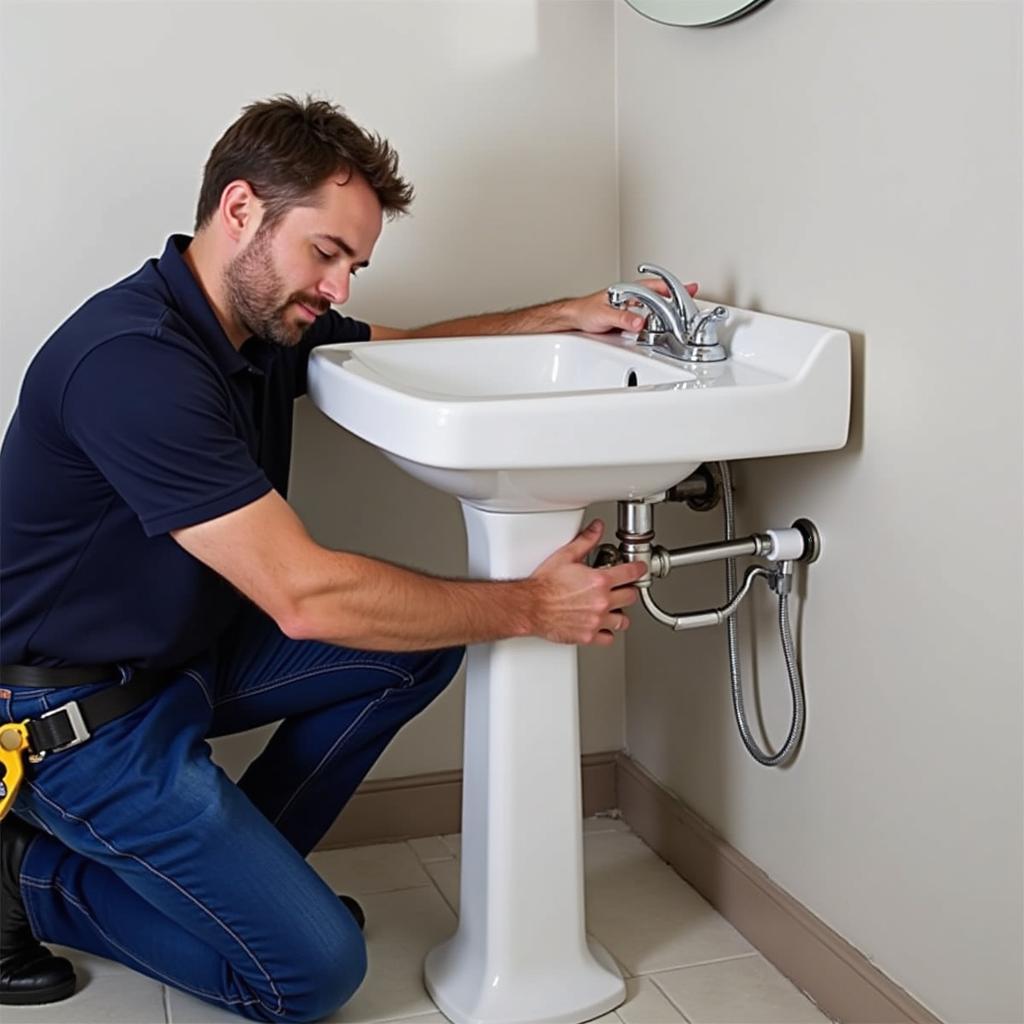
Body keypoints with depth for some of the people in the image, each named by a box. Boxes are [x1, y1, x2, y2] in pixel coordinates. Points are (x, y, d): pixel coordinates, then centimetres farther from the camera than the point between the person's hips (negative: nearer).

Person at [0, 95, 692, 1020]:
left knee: (422, 641, 0)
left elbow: (408, 348, 19)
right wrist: (530, 608, -24)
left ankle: (233, 866, 10)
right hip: (80, 713, -9)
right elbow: (305, 596, -33)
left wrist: (570, 316, 4)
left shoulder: (265, 321, -2)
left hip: (191, 648, 9)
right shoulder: (134, 361, -30)